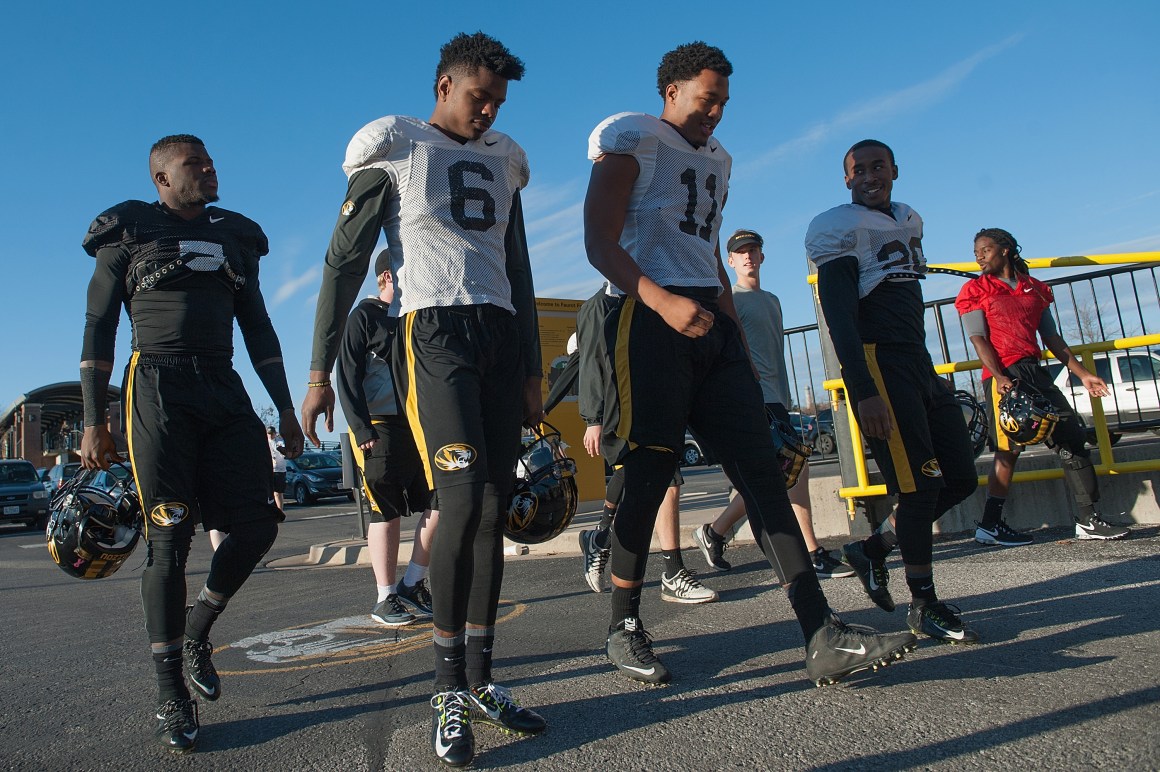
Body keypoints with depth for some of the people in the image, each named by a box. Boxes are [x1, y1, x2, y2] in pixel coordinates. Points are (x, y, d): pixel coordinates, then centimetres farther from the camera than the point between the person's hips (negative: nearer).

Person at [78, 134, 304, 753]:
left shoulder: (235, 236, 18)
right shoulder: (129, 233, 7)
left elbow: (258, 327, 18)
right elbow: (98, 328, 3)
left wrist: (285, 409, 11)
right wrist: (93, 422, -5)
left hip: (224, 389, 5)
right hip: (158, 389, -4)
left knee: (258, 524, -3)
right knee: (169, 538, -7)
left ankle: (197, 632, 22)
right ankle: (171, 695, 4)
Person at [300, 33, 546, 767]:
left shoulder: (502, 159, 20)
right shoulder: (393, 149, 5)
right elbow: (345, 263, 0)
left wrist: (533, 370, 17)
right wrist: (321, 370, -7)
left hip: (500, 335, 6)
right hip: (434, 332, -5)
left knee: (495, 510, 1)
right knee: (463, 499, -19)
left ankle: (480, 679, 11)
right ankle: (449, 690, -4)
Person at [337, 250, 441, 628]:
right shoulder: (364, 317, 1)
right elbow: (348, 377, -7)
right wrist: (361, 429, -16)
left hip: (419, 425, 6)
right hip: (380, 428, -6)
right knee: (387, 512, -3)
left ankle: (413, 586, 12)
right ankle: (385, 599, 8)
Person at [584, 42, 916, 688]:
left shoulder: (717, 159, 27)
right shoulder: (631, 140, 4)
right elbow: (601, 245, -9)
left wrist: (740, 339, 20)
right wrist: (664, 301, -25)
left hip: (711, 324, 7)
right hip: (653, 320, -7)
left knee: (762, 469, -3)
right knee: (649, 477, -6)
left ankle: (825, 637, -4)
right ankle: (625, 629, 12)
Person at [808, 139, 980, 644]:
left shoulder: (909, 221, 20)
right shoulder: (838, 229, -7)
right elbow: (839, 316, -17)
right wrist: (863, 392, -25)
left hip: (919, 362, 9)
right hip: (877, 362, -9)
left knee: (961, 479, 8)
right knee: (921, 483, -9)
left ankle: (873, 549, 20)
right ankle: (925, 604, 6)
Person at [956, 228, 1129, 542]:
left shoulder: (1035, 288, 19)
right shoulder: (975, 290, 4)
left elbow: (1051, 338, 19)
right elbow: (978, 339, -7)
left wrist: (1082, 373, 13)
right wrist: (999, 377, -20)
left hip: (1035, 372, 6)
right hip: (1003, 376, -6)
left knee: (1072, 437, 1)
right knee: (1009, 450, -8)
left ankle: (1088, 520, 8)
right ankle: (990, 525, 0)